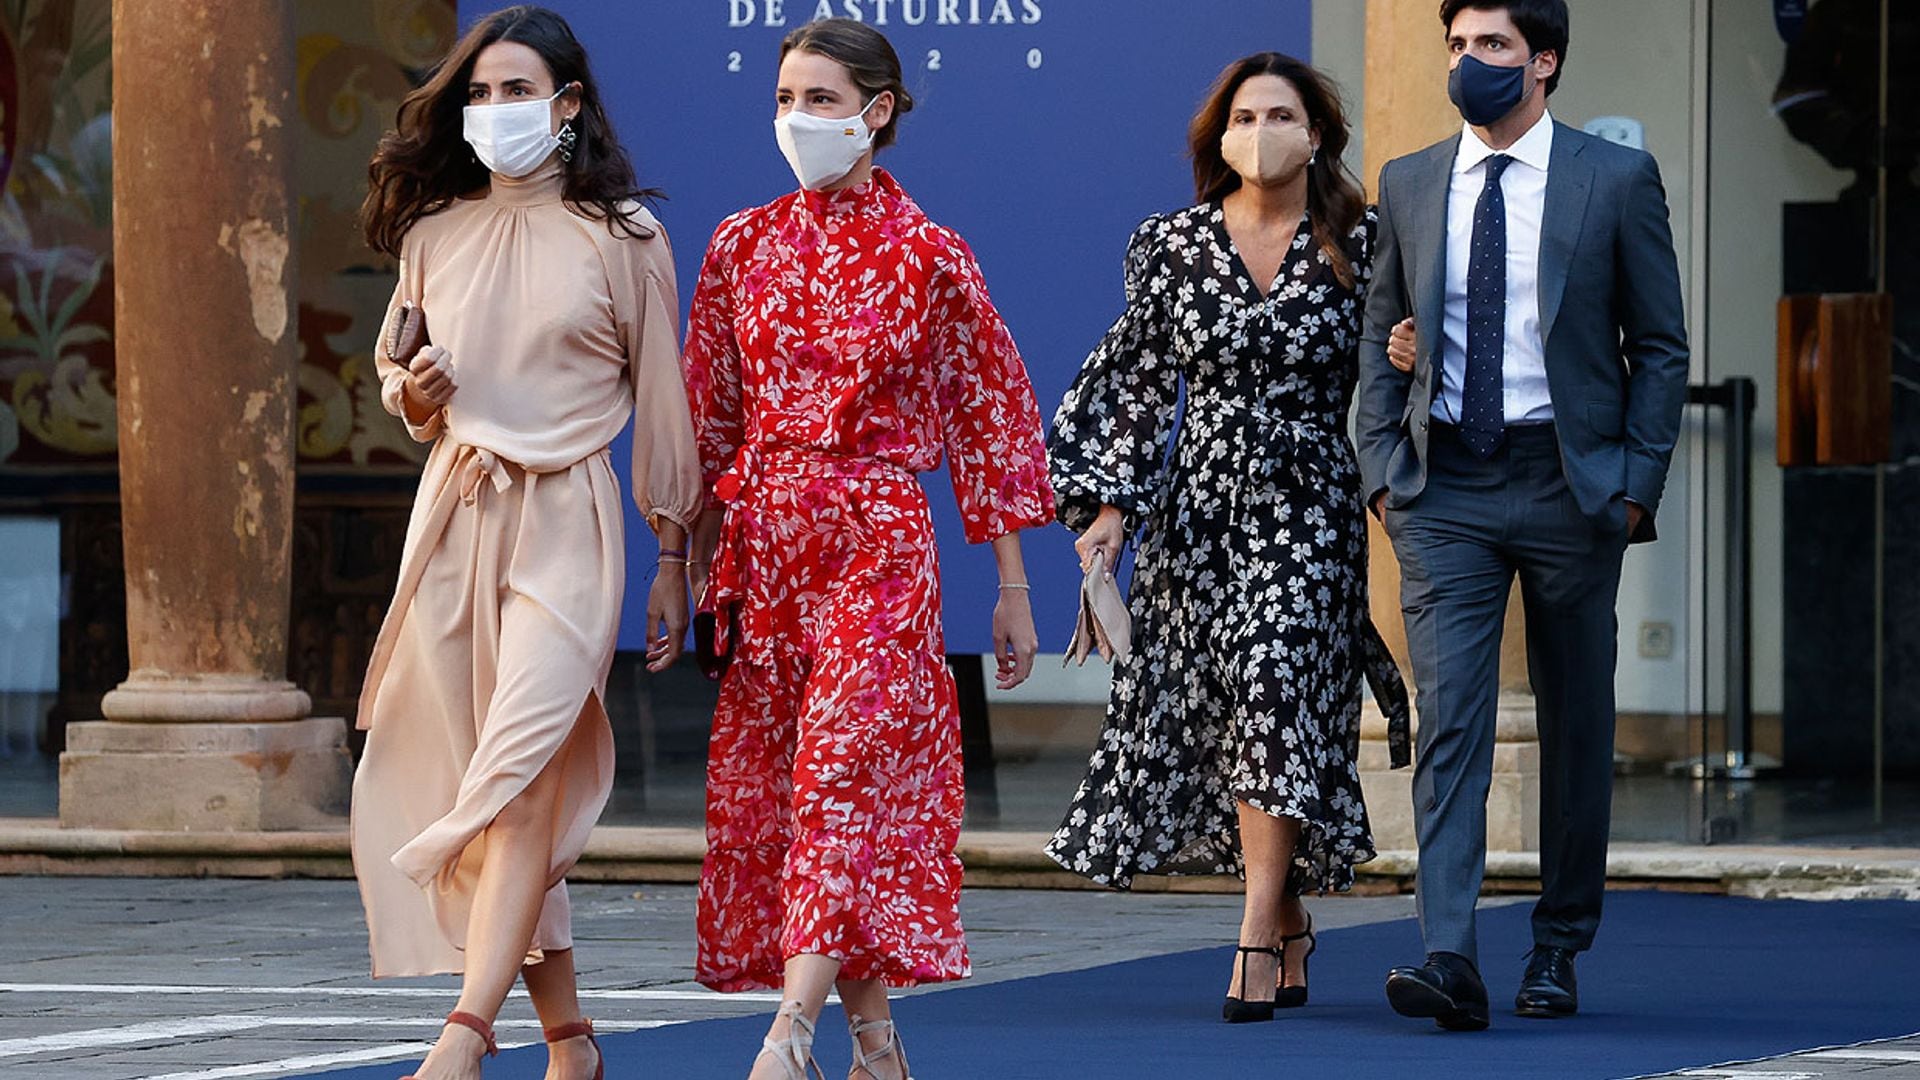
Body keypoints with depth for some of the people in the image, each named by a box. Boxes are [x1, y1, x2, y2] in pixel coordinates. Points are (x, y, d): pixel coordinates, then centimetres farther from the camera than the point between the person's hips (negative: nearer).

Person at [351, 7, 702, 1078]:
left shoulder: (622, 236, 1)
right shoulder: (434, 234, 11)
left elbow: (663, 404, 4)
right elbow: (397, 365, 26)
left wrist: (673, 563, 4)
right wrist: (409, 394, 1)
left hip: (567, 522, -5)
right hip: (453, 515, 5)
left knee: (521, 776, -17)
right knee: (495, 782, 5)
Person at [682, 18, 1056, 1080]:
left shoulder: (928, 257, -1)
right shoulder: (743, 245, 9)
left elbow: (992, 416, 2)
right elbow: (709, 418, 14)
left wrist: (1013, 586, 1)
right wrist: (699, 564, 10)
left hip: (876, 541, -4)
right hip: (761, 542, 5)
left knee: (844, 775, -15)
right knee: (760, 787, 2)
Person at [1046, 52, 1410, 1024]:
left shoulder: (1358, 247, 1)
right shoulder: (1172, 246, 6)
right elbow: (1140, 385, 7)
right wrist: (1111, 502, 0)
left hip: (1308, 506, -3)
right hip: (1199, 502, 3)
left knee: (1275, 691, -16)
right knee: (1200, 715, 3)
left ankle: (1258, 942, -16)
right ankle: (1290, 925, 21)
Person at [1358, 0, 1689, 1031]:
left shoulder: (1617, 180, 1)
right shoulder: (1408, 184, 9)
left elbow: (1661, 347, 3)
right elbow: (1382, 339, 15)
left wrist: (1636, 483, -5)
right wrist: (1383, 467, 3)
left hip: (1569, 482, -1)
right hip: (1444, 487, 1)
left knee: (1576, 723, 7)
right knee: (1449, 717, -11)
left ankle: (1558, 948, 21)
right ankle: (1450, 959, -19)